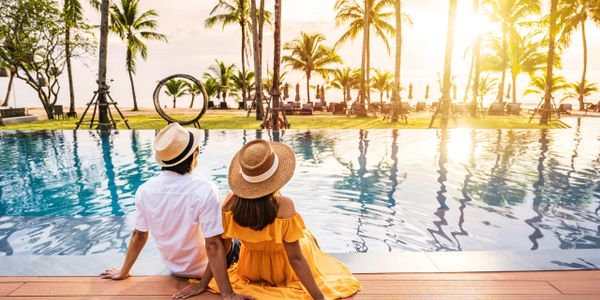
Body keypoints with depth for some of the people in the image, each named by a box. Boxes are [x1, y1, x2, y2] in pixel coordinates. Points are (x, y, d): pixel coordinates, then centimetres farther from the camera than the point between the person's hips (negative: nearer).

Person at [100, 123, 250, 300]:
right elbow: (213, 246, -30)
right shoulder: (205, 192, -32)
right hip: (203, 270, -5)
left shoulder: (144, 190, -16)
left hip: (172, 267, 5)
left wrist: (123, 272, 12)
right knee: (234, 245, 24)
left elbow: (138, 235, -4)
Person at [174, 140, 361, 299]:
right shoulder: (284, 206, -37)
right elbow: (295, 258, -31)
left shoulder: (230, 203, -26)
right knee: (307, 236, 30)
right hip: (283, 270, -3)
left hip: (250, 271, 3)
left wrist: (203, 284, -1)